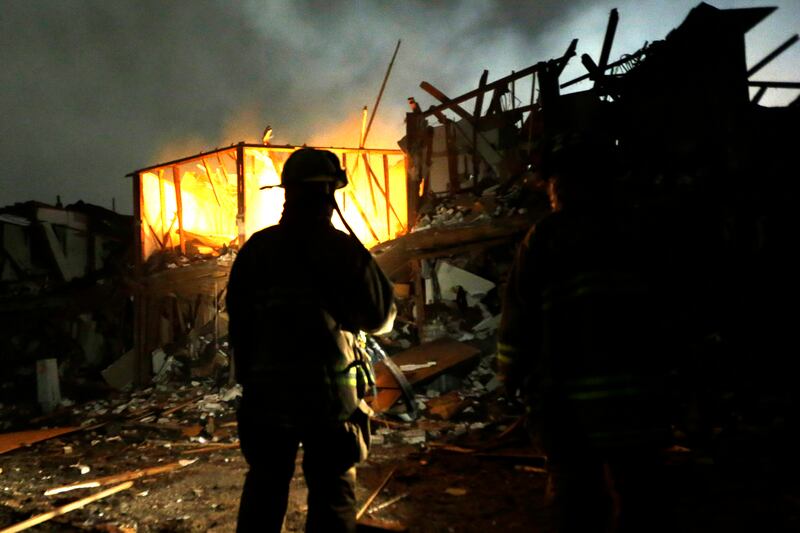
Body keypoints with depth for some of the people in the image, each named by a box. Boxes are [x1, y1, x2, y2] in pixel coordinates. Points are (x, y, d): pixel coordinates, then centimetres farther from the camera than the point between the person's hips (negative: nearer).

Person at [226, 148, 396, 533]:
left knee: (264, 487, 18)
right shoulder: (342, 249, -10)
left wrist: (248, 378, 15)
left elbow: (238, 320, 5)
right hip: (328, 393, -3)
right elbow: (381, 318, -3)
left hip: (266, 392, 4)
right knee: (332, 493, 8)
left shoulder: (254, 250, 1)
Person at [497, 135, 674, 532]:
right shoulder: (636, 232, 4)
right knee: (638, 491, 13)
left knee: (575, 489, 11)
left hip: (566, 392, -2)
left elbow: (518, 316, -5)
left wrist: (510, 375, 9)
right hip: (638, 388, 2)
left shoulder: (544, 238, -5)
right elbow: (657, 311, 8)